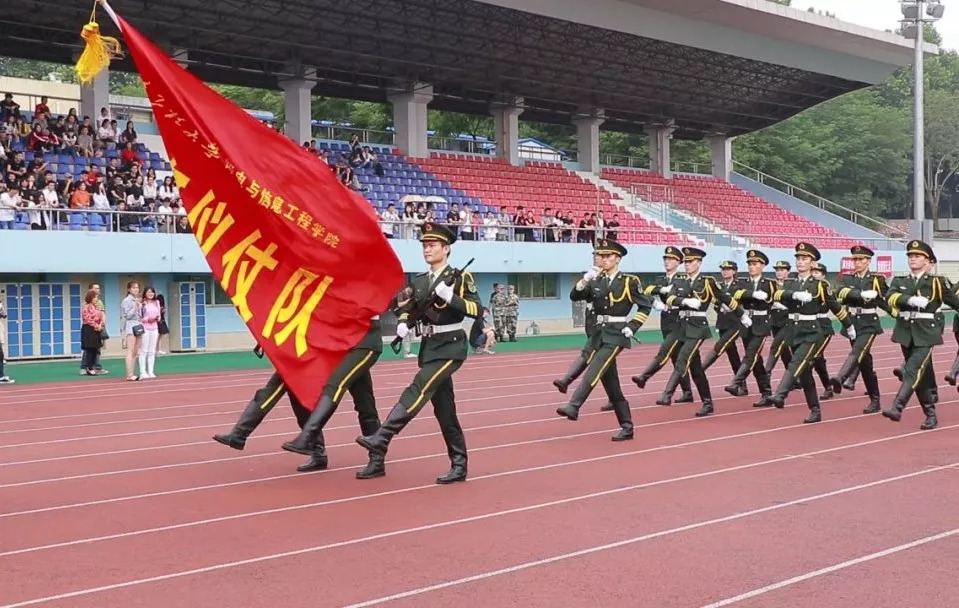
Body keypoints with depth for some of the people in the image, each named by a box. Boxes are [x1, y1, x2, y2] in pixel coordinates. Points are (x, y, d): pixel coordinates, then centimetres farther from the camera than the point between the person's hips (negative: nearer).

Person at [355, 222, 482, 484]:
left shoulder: (460, 278, -6)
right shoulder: (419, 281, 12)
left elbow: (476, 309, -15)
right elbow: (409, 309, 20)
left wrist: (449, 296, -27)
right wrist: (403, 324, -1)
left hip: (450, 346, -7)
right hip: (429, 347, 7)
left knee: (418, 389, -22)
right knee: (443, 407, 8)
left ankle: (381, 440, -28)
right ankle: (459, 466, 15)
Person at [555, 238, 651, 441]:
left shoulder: (629, 281, -4)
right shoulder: (596, 281, 10)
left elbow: (646, 305, -1)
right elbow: (574, 296, 0)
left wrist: (632, 327, -9)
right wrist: (584, 280, -17)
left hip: (616, 335, -6)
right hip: (599, 333, 6)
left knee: (595, 369, -24)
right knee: (611, 383, 7)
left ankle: (573, 407, -33)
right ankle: (627, 427, 15)